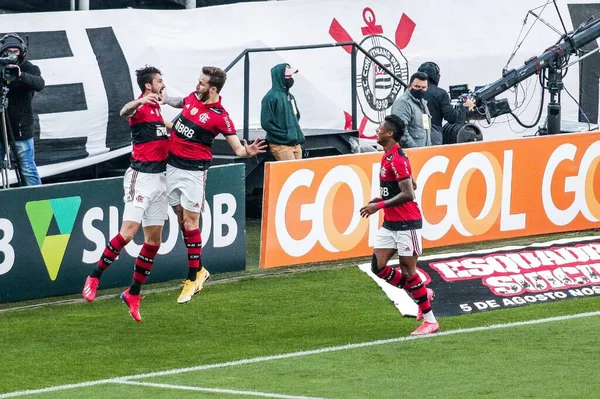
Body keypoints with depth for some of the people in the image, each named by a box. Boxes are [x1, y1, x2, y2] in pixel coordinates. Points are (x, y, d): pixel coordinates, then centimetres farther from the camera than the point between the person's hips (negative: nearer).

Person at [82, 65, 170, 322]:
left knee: (154, 239, 6)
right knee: (128, 232, -18)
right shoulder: (141, 107, -11)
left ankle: (133, 294, 14)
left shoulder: (156, 105, 15)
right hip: (141, 177, -8)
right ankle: (94, 278, -4)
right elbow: (124, 112, -37)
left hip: (159, 177, 8)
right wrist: (137, 103, -56)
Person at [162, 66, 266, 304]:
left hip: (194, 171, -6)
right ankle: (199, 270, 23)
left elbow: (237, 148, -13)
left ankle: (192, 279, 0)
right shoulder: (192, 98, 3)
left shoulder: (220, 116, -15)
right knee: (182, 219, 10)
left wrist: (248, 151, -32)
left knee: (190, 222, -7)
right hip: (172, 166, 6)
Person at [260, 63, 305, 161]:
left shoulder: (290, 96, 17)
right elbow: (266, 123, -15)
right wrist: (285, 135, -15)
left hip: (296, 144, 8)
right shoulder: (270, 97, -9)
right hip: (281, 145, -8)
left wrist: (299, 136, 12)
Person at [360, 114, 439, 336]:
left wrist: (379, 205, -23)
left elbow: (408, 194, -24)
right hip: (390, 223, 10)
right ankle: (422, 293, 19)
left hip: (406, 223, -10)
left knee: (407, 271, -4)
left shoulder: (397, 160, -18)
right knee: (378, 267, 5)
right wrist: (382, 198, 12)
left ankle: (430, 320, 6)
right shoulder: (388, 157, 11)